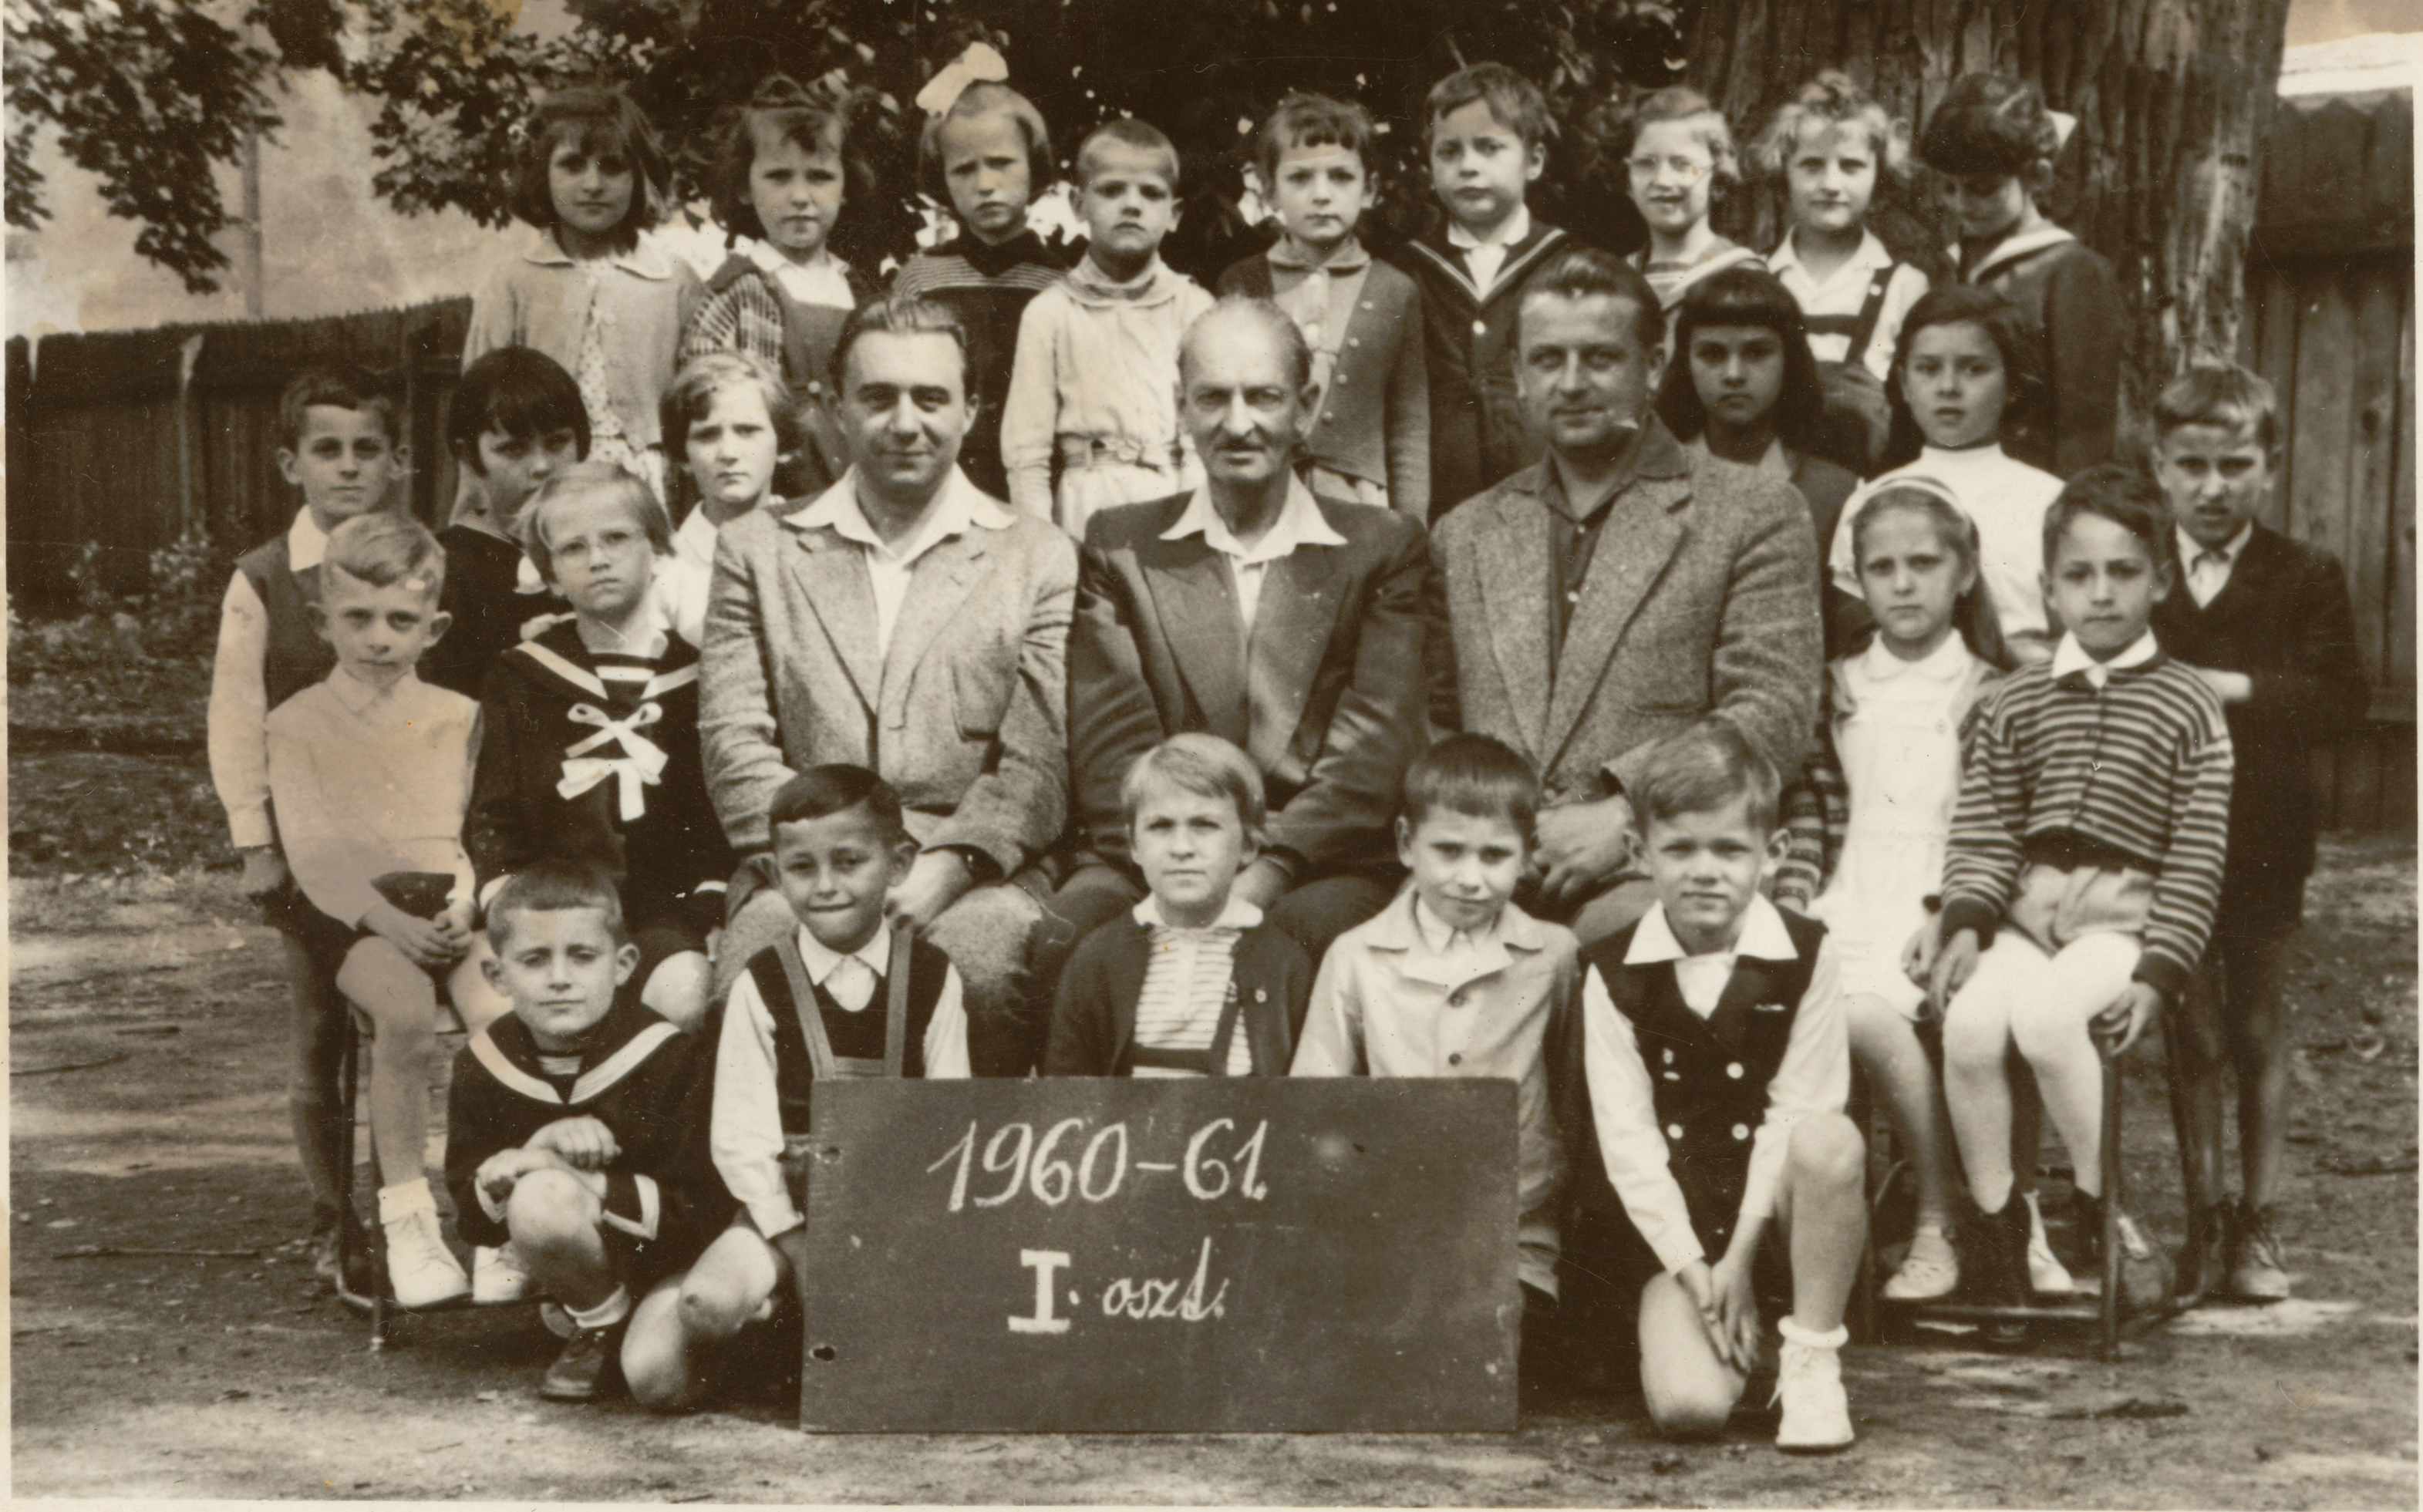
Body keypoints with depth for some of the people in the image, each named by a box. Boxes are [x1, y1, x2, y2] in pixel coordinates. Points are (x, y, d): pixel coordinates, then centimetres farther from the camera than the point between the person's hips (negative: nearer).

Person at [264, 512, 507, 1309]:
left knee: (500, 1014, -28)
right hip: (354, 910, -2)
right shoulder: (298, 722, 6)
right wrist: (390, 923, -18)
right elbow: (312, 853, -3)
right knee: (407, 1010, -33)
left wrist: (466, 906, -12)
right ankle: (405, 1219, -23)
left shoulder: (455, 717, 14)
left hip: (449, 899, 2)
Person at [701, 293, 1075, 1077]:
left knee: (987, 964, -34)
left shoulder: (1040, 560, 13)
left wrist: (940, 872, -14)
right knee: (759, 963, -32)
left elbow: (1039, 767, 2)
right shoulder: (757, 551, 16)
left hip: (974, 879, 0)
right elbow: (736, 746, 7)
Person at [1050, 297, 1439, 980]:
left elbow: (1374, 746, 1)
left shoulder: (1383, 548, 14)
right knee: (1055, 943, -32)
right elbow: (1112, 743, 5)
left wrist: (1266, 872, -15)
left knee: (1307, 932, -37)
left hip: (1319, 870, 0)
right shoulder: (1120, 545, 17)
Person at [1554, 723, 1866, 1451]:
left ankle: (1811, 1359, -17)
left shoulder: (1806, 956, -4)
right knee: (1687, 1406, -23)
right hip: (1670, 1217, 0)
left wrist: (1740, 1255, -15)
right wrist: (1692, 1268, -13)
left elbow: (1798, 1110, -8)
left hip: (1774, 1199, 0)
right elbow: (1625, 1132, -6)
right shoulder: (1613, 974, -3)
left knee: (1832, 1141, -36)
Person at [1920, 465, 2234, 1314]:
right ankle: (1994, 1222, -10)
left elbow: (2198, 858, 0)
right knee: (1970, 1022, -27)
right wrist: (1965, 926, -9)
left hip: (2124, 913, -3)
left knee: (2045, 1016, -33)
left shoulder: (2186, 708, 7)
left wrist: (2158, 974, -11)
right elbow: (1983, 835, 9)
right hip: (2025, 908, 3)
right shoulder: (2014, 703, 16)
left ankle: (2098, 1213, -13)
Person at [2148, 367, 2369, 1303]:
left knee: (2260, 1030, 9)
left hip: (2264, 843, 0)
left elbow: (2341, 699, -9)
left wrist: (2237, 688, -19)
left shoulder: (2307, 578, 1)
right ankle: (2205, 1219, 14)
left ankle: (2258, 1224, 18)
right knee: (2192, 1032, 4)